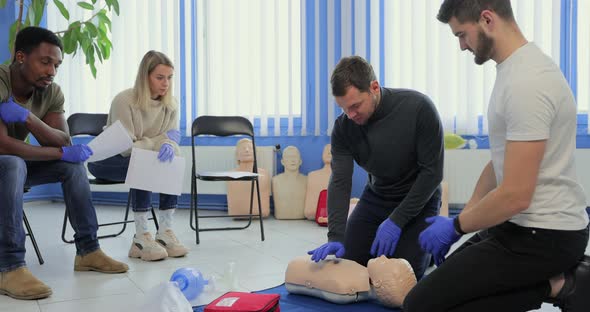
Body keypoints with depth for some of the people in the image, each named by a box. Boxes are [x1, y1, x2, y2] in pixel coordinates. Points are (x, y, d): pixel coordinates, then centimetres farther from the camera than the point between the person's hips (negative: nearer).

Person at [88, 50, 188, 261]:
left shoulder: (170, 105, -5)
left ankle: (165, 232, -20)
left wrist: (169, 146, -34)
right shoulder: (124, 101, -23)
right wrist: (161, 140, -32)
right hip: (105, 160, -5)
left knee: (172, 162, -24)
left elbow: (173, 137, -10)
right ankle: (141, 239, -30)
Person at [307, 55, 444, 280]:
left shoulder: (418, 107, -28)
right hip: (376, 197, 4)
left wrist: (397, 220, -25)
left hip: (418, 199, -4)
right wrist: (335, 236, -32)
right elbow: (340, 182, -19)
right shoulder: (343, 127, -17)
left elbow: (432, 171, -23)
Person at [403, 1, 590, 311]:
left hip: (542, 234, -10)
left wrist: (455, 226, -11)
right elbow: (500, 162, 17)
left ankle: (559, 286, -6)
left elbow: (515, 195, -27)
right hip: (536, 225, 10)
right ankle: (560, 278, 11)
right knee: (447, 279, 23)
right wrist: (461, 219, 13)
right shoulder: (517, 68, 10)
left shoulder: (526, 81, -25)